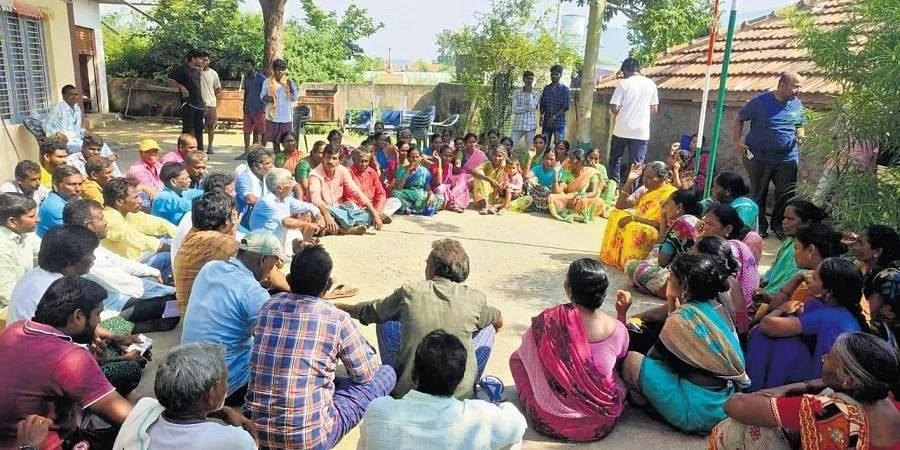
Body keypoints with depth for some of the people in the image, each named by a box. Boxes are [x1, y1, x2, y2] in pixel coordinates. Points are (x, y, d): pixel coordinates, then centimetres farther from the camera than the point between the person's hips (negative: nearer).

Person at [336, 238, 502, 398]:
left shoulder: (409, 293, -7)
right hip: (461, 397, 0)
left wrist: (336, 306, 32)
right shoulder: (476, 299, -7)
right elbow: (498, 320, 17)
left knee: (385, 322, 19)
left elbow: (369, 311, 11)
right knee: (488, 327, 19)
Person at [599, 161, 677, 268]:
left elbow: (660, 224, -23)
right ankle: (613, 256, -4)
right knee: (617, 215, -7)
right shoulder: (645, 189, 6)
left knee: (634, 229, -35)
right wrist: (630, 180, -3)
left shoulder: (671, 195, -16)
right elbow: (620, 206, 4)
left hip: (656, 233, -8)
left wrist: (633, 218, -26)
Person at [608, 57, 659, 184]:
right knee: (637, 164, 4)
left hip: (622, 129, -2)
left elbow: (614, 108, -8)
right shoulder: (651, 84, 5)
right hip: (641, 131, 2)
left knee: (615, 159, 16)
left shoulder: (623, 83, -5)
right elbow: (654, 109, 9)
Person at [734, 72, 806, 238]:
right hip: (759, 157, -3)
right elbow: (739, 119, 1)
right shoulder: (761, 101, -8)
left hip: (787, 158, 3)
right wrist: (737, 141, -8)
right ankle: (760, 226, 22)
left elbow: (800, 125, 22)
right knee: (758, 194, 7)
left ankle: (778, 224, 25)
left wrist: (800, 137, 0)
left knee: (786, 194, 5)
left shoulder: (797, 104, 6)